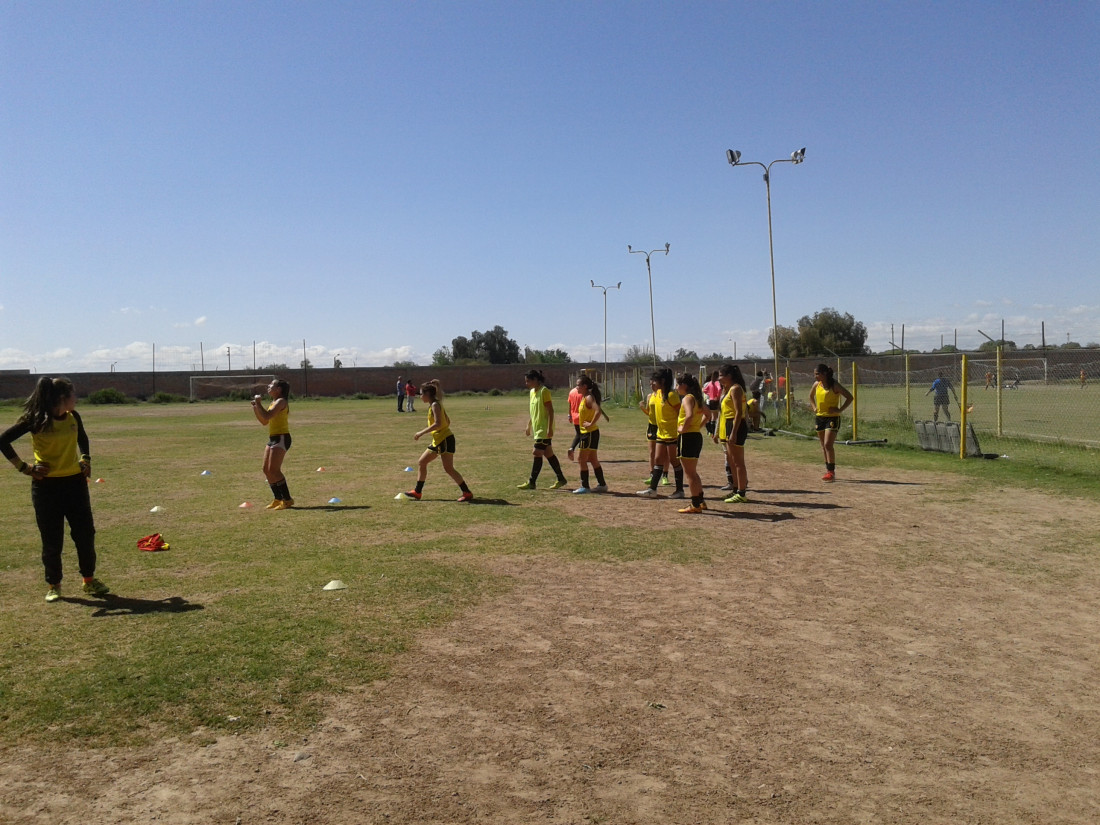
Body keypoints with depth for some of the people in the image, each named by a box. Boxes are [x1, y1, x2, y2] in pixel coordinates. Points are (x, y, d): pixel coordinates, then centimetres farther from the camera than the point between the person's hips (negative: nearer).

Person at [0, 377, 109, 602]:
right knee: (52, 539, 4)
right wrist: (24, 467, -13)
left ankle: (89, 581, 21)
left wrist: (85, 459, 10)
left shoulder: (73, 417, 3)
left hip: (75, 482, 4)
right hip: (46, 486, -4)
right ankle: (53, 586, 20)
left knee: (85, 533, 6)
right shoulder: (36, 421, -12)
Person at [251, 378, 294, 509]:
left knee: (273, 470, -13)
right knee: (266, 470, 10)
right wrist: (255, 408, 12)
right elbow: (264, 421, 21)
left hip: (281, 438, -10)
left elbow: (267, 416, -24)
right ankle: (278, 499, 17)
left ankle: (287, 500, -9)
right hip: (273, 438, 10)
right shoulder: (273, 403, 18)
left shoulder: (281, 402, -12)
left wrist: (258, 403, -13)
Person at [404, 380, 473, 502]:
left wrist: (422, 433, -21)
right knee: (421, 463, 13)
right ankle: (417, 492, 20)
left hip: (445, 440, -10)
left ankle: (467, 493, -5)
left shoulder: (435, 405, -13)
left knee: (448, 468, -10)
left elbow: (438, 423, -24)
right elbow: (448, 421, 17)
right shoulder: (433, 405, 14)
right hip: (438, 441, 10)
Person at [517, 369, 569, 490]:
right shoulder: (532, 392, 13)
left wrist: (550, 428, -22)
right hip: (537, 428, 9)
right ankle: (561, 479, 18)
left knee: (537, 453, -8)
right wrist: (529, 426, 21)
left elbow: (551, 411, -17)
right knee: (548, 454, 11)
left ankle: (531, 482, -4)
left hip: (544, 429, -9)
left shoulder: (544, 391, -14)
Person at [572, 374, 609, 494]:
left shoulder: (589, 398, -17)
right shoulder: (584, 398, 12)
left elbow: (598, 411, -32)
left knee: (581, 459, -5)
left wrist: (591, 424, -25)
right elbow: (598, 410, 22)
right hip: (586, 433, 10)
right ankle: (602, 485, 22)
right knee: (593, 460, 15)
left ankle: (585, 486, 1)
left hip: (590, 433, -10)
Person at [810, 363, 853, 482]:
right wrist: (814, 407, 11)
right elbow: (811, 396, 25)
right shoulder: (816, 384, 5)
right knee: (824, 446, 11)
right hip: (819, 417, 6)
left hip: (832, 418, -6)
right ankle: (829, 470, 21)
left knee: (828, 444, -15)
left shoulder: (834, 385, -13)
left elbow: (849, 397, -12)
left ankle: (831, 472, -10)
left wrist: (840, 410, -17)